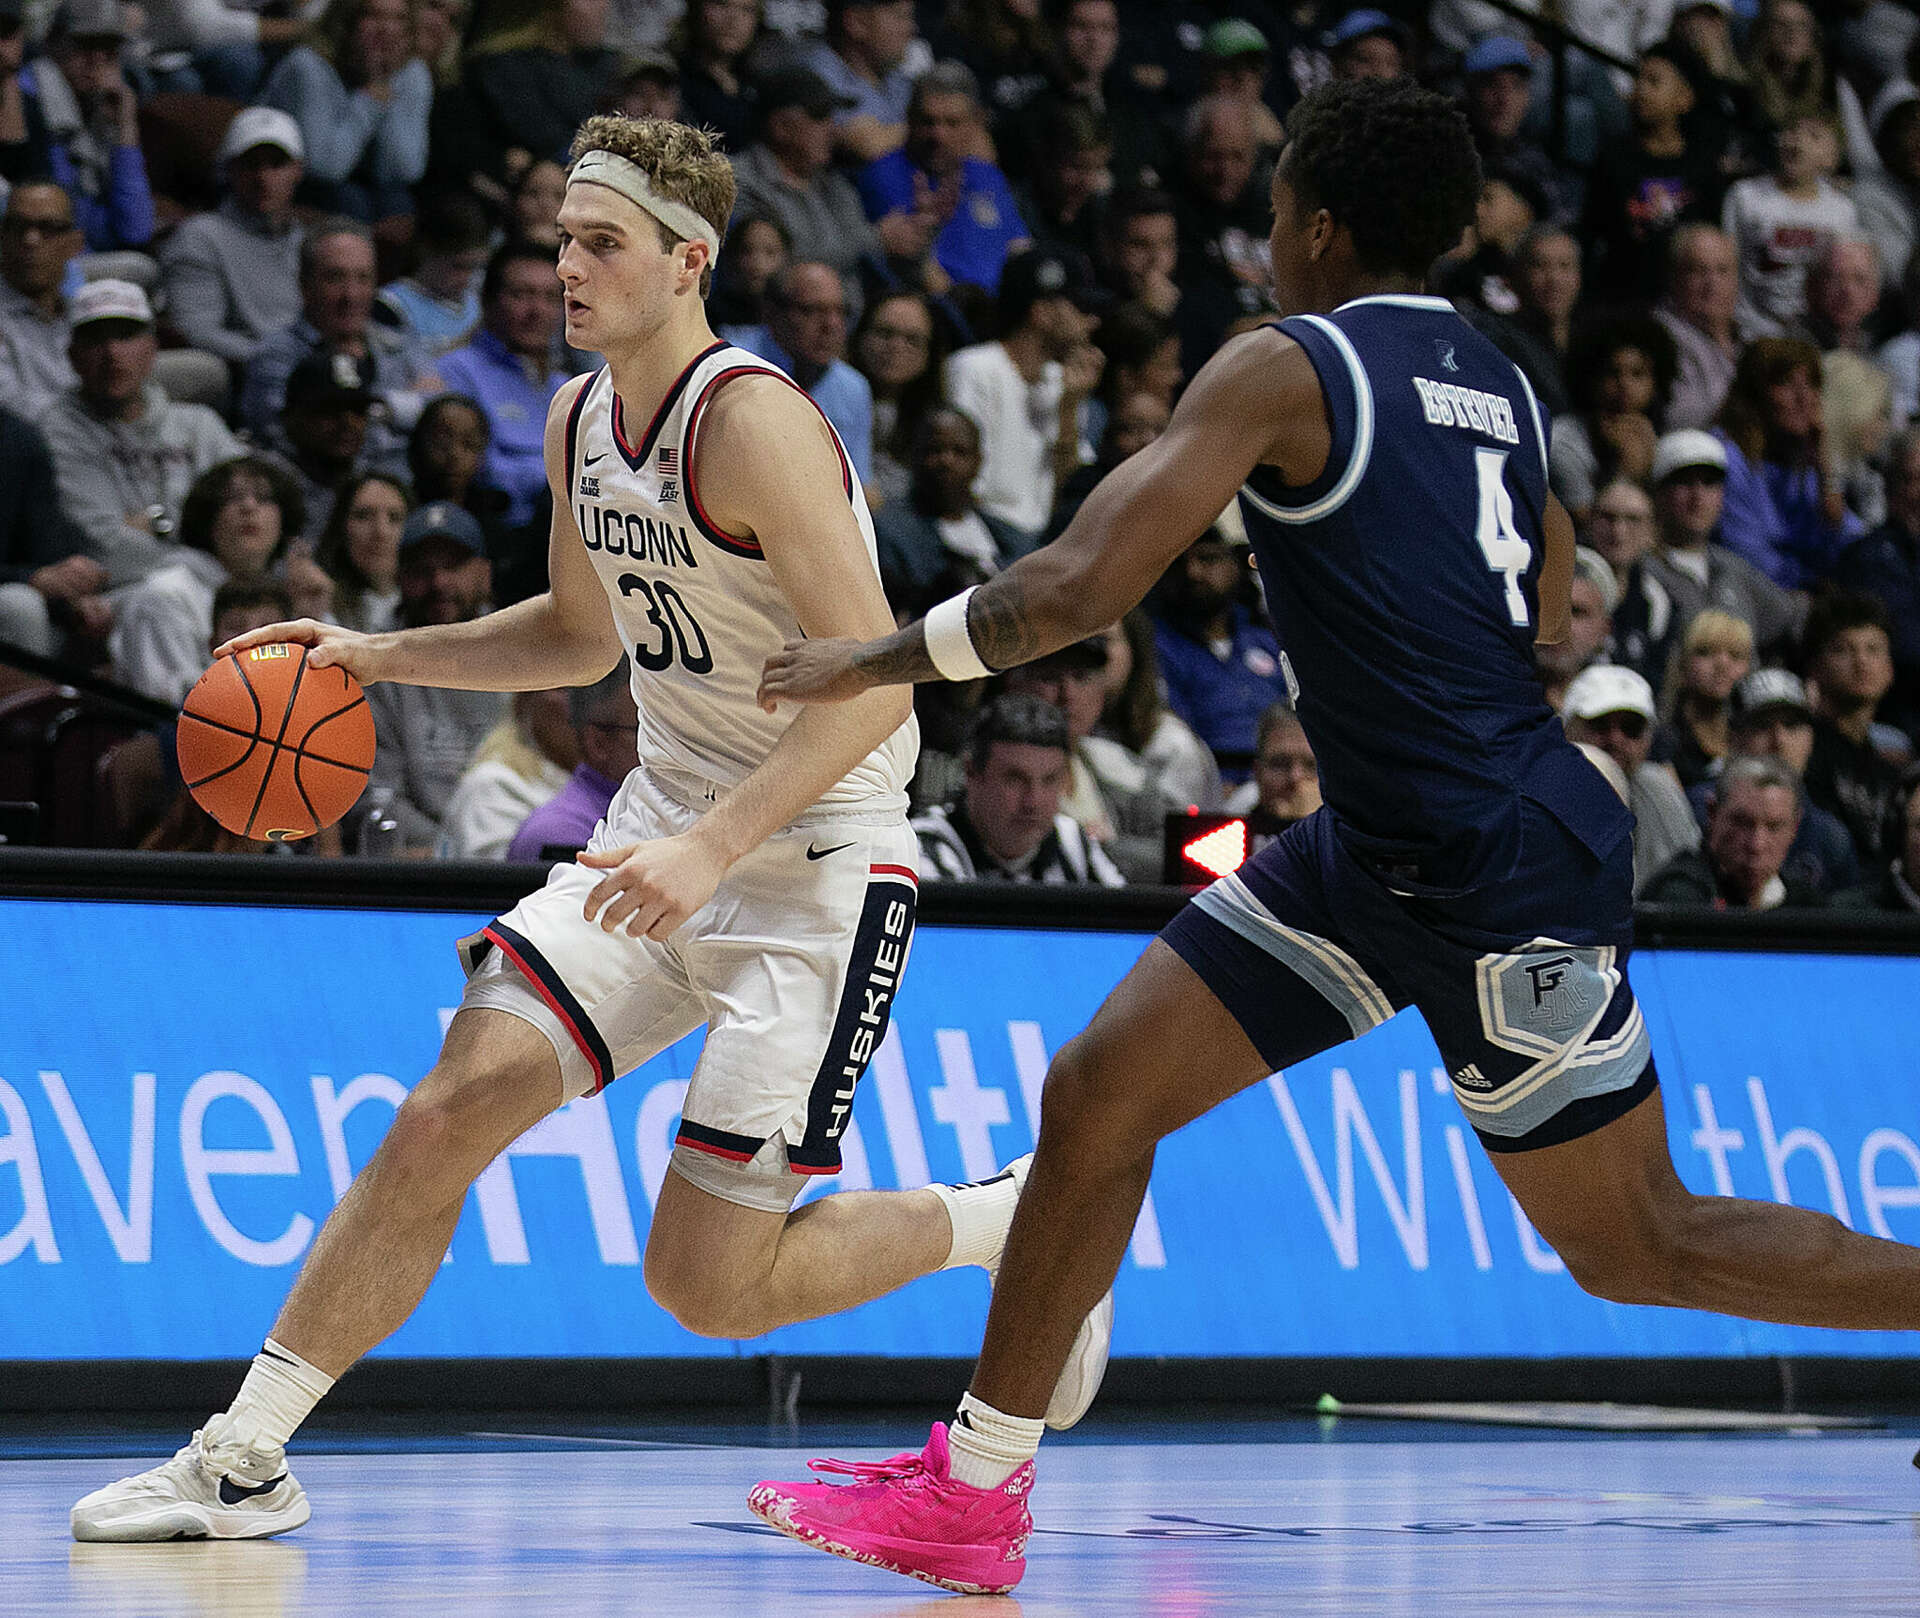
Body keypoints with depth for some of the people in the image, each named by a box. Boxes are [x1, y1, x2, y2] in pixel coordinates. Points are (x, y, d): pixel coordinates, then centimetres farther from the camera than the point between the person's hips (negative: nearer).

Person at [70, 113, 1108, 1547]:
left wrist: (712, 848, -33)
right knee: (447, 1115, -8)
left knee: (710, 1282, -9)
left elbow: (876, 679, -26)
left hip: (819, 857, -7)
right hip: (666, 834, 7)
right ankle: (242, 1458, -2)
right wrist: (381, 657, 12)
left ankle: (1019, 1221, 15)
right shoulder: (581, 421, 6)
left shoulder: (754, 419, -20)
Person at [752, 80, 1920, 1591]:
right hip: (1378, 855, 9)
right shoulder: (1499, 381, 12)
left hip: (1509, 872, -9)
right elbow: (1538, 623, 22)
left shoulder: (1285, 366, -12)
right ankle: (974, 1493, 10)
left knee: (1640, 1249, 1)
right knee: (1100, 1090, 5)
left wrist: (874, 660, -5)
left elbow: (1079, 586, -18)